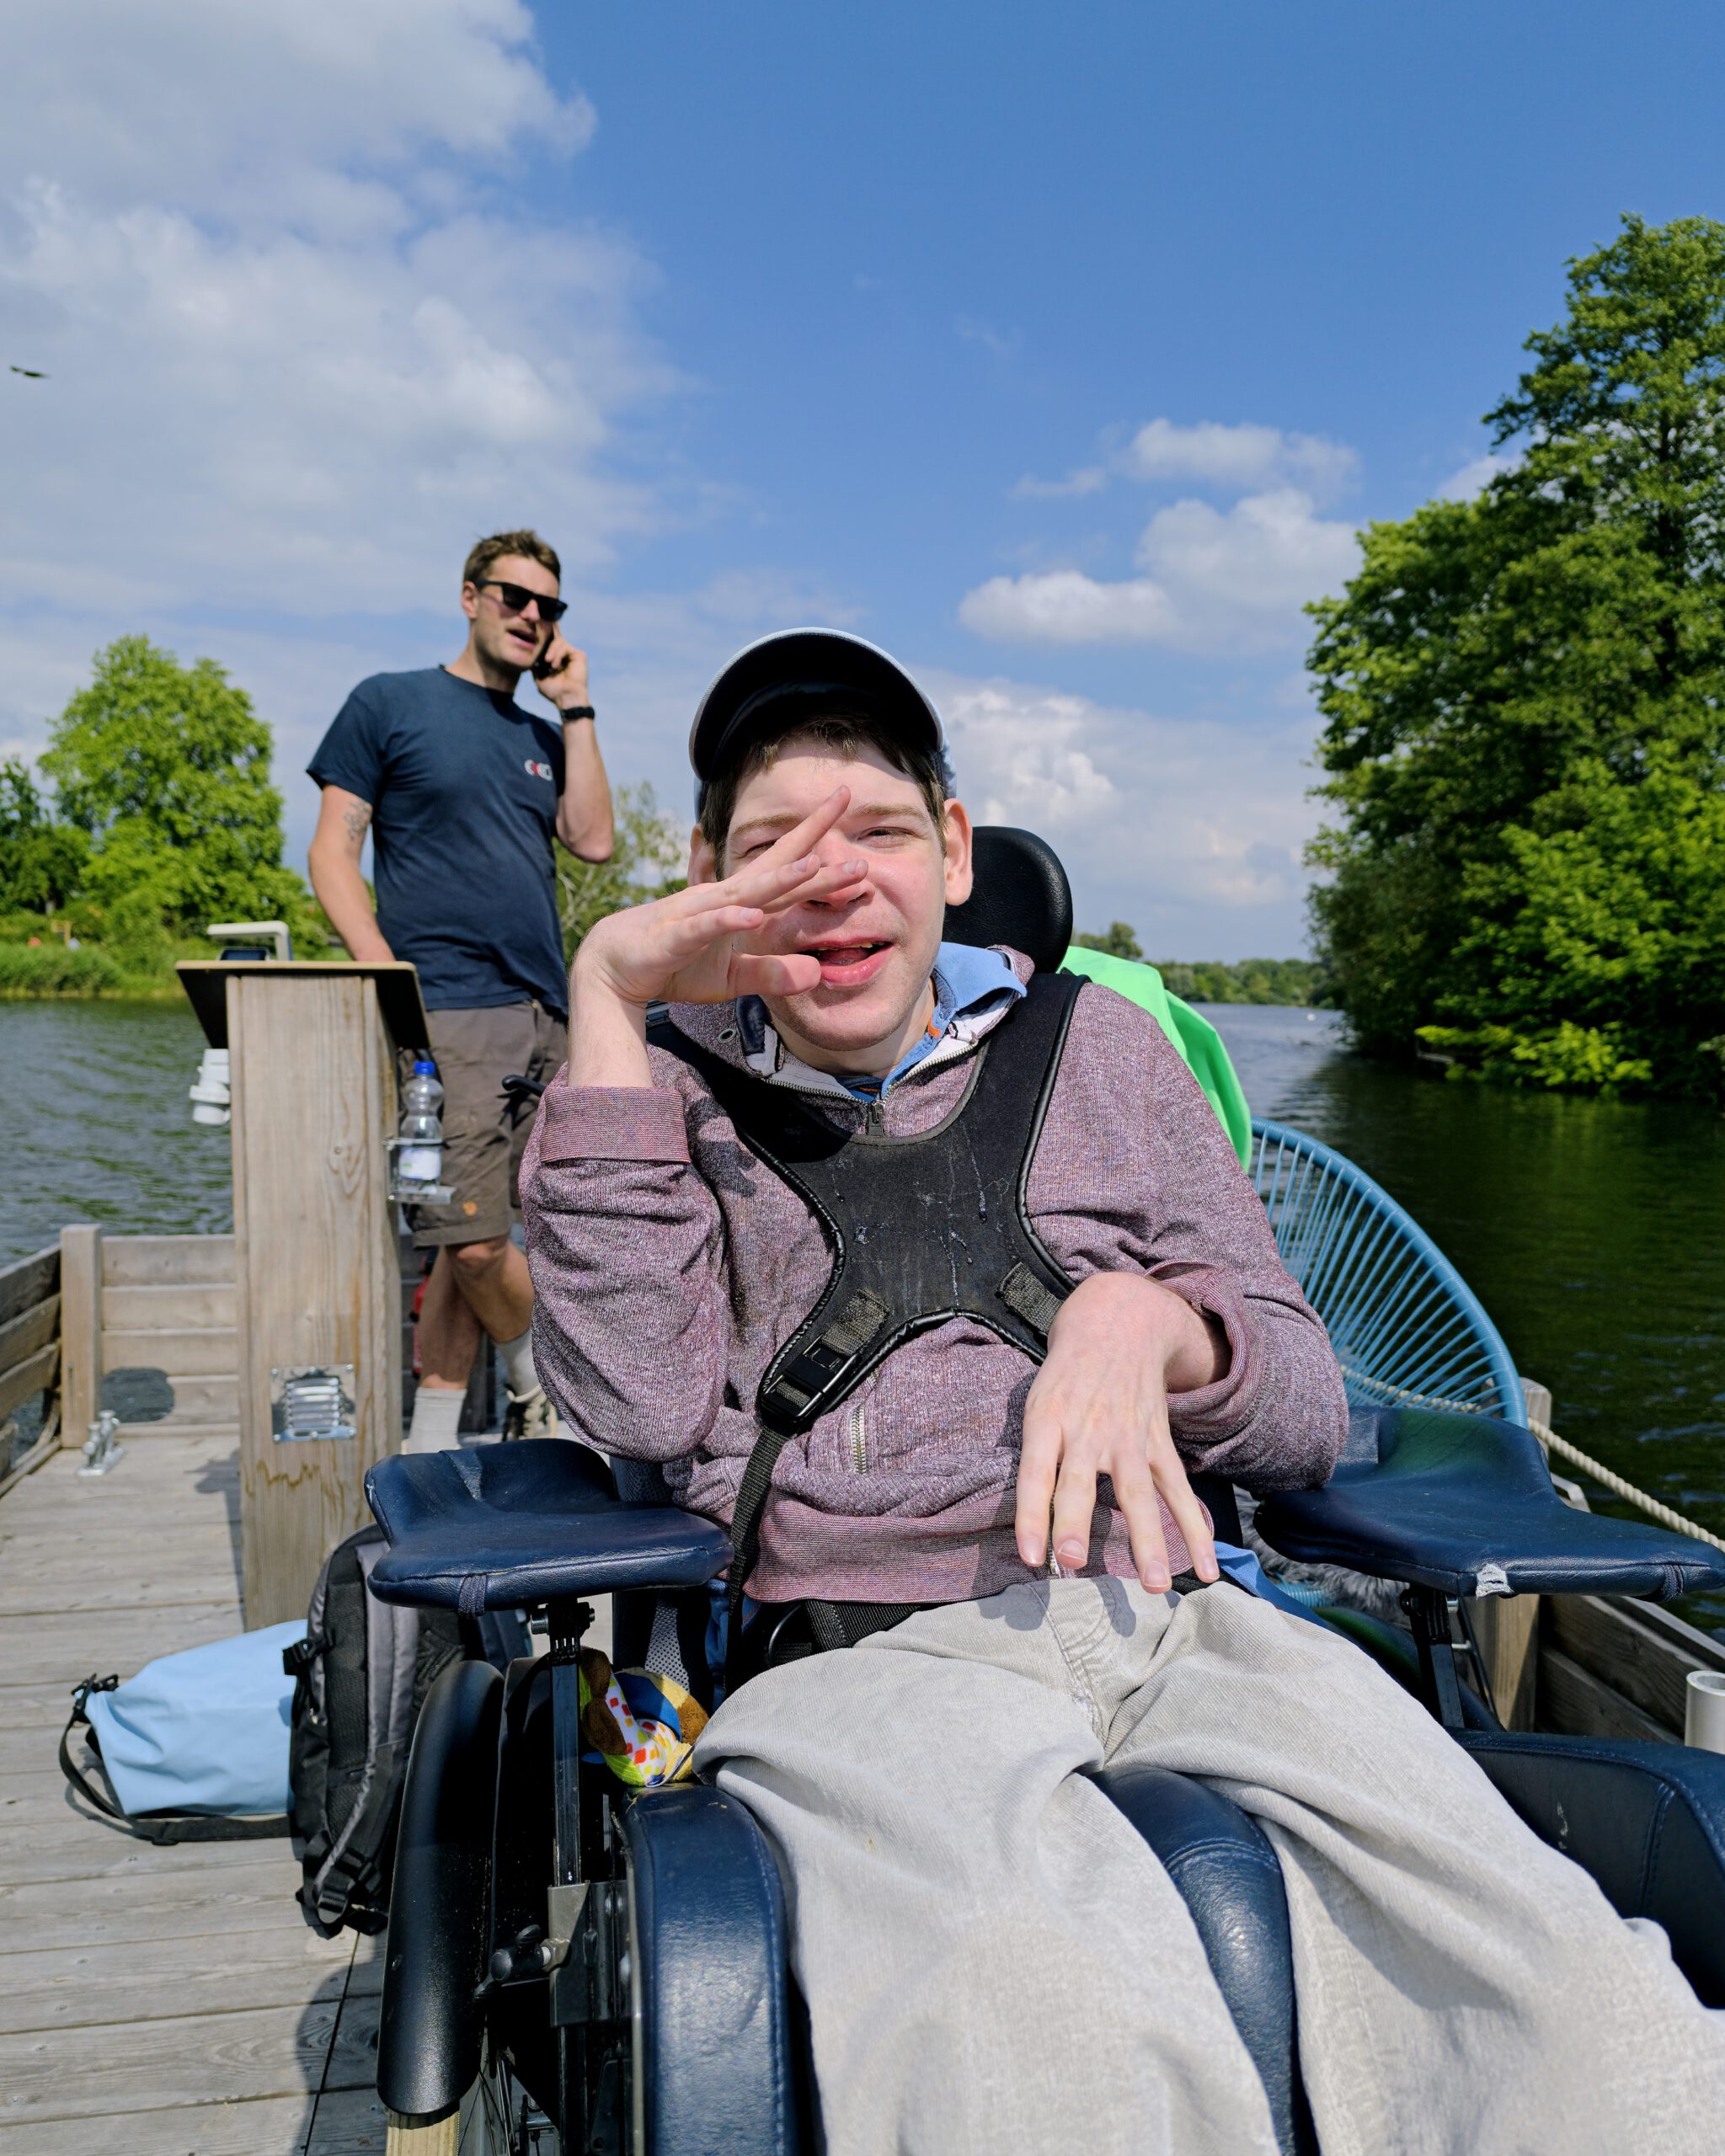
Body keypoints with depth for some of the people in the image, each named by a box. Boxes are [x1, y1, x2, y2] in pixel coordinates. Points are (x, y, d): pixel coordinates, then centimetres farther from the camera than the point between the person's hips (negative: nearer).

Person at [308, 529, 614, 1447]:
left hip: (545, 1015, 5)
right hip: (449, 1016, -5)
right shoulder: (389, 703, 7)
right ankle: (542, 1387, 14)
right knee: (473, 1236, -11)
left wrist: (575, 709, 8)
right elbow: (333, 851, 1)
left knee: (472, 1241, 6)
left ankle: (431, 1442, 14)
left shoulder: (543, 736, 21)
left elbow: (592, 839, 8)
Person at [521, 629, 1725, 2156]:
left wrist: (1155, 1320, -8)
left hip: (1176, 1621, 3)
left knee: (1583, 2014, -22)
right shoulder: (672, 1095, 14)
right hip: (859, 1657, -2)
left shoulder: (1099, 1046, 17)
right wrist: (603, 992, -5)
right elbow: (645, 1408, -6)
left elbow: (1309, 1417, 17)